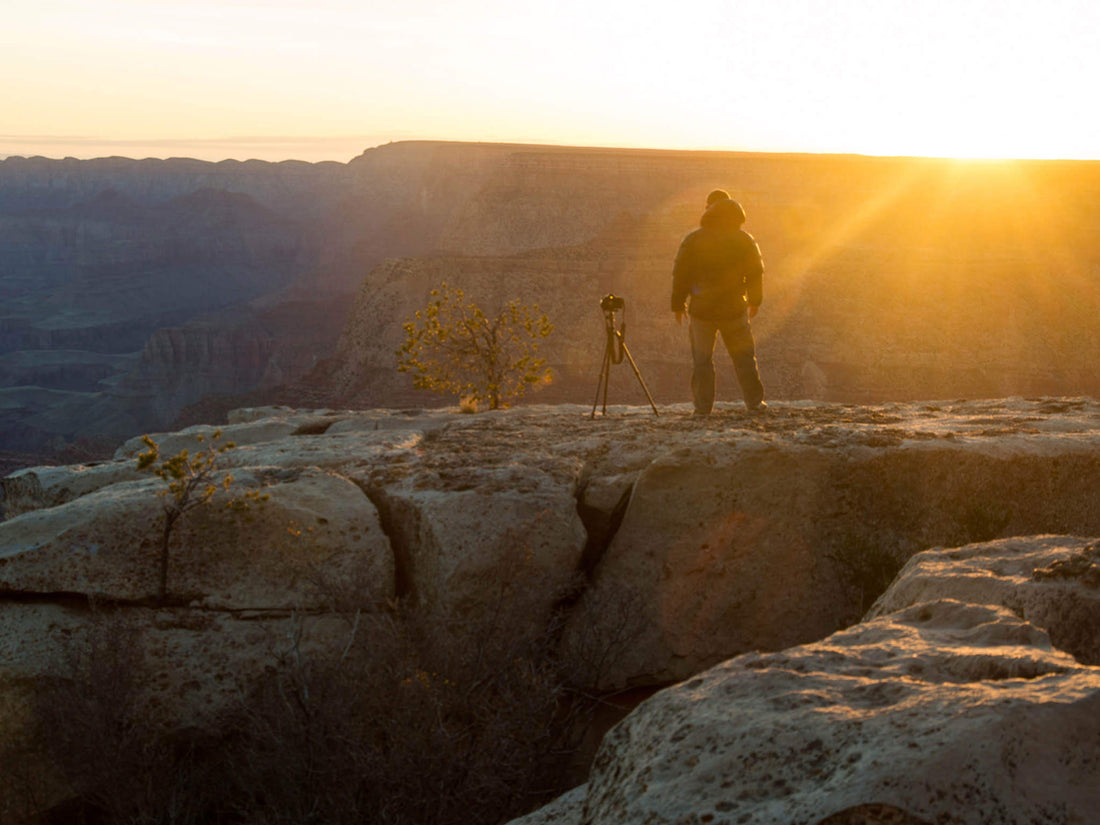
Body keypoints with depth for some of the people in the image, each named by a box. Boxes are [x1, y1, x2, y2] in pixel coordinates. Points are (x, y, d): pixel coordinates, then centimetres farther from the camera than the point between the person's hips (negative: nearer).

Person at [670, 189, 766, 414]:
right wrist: (755, 302, 21)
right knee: (743, 355, 11)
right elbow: (756, 274, 7)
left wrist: (678, 305, 10)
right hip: (734, 309, 1)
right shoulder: (744, 240, 0)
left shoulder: (693, 240, -5)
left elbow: (680, 275, -1)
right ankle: (754, 401, 14)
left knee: (702, 358, 6)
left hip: (701, 309, -1)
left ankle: (703, 406, 6)